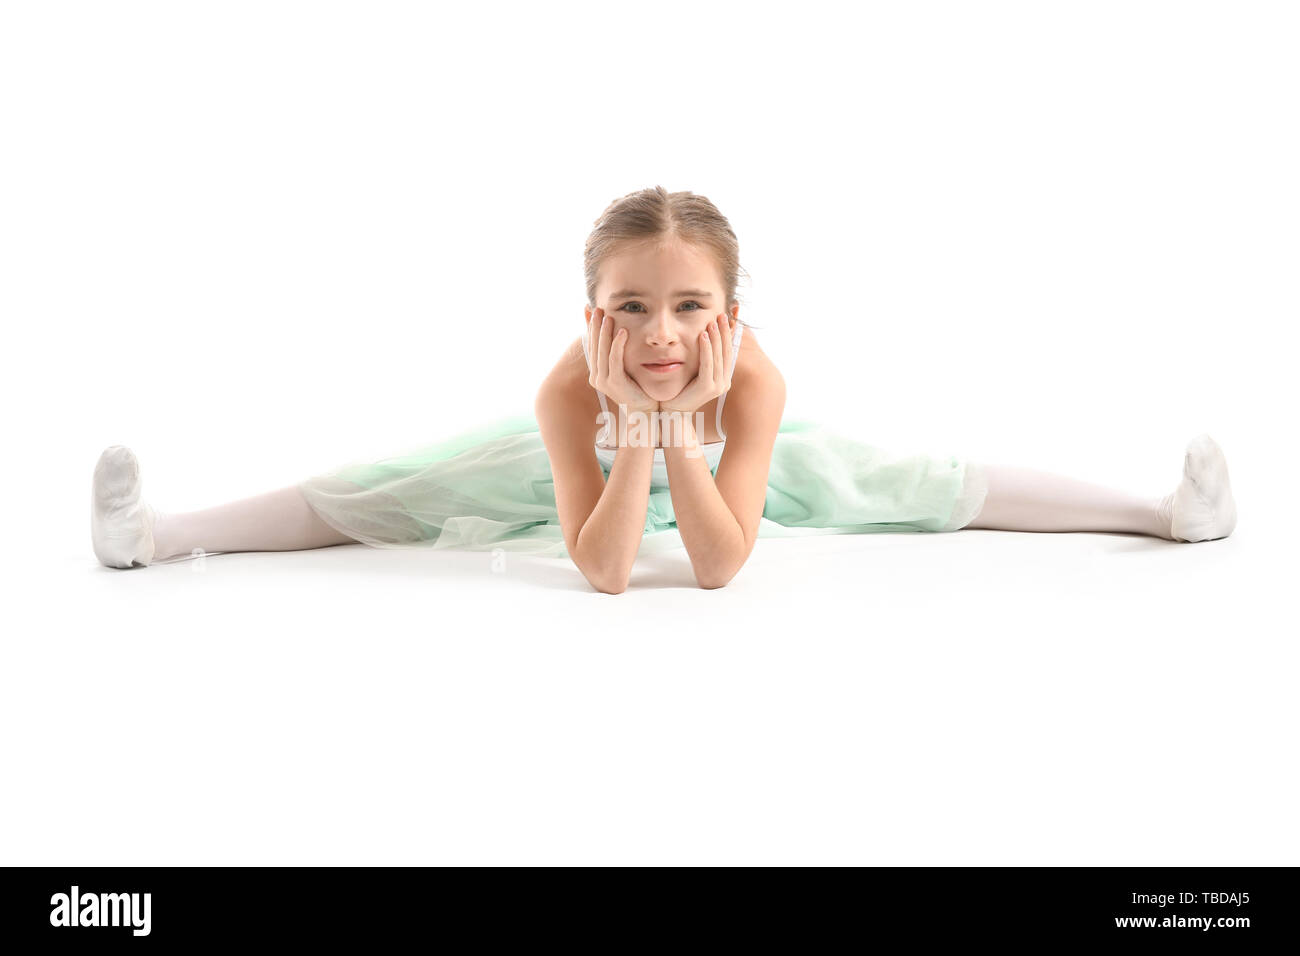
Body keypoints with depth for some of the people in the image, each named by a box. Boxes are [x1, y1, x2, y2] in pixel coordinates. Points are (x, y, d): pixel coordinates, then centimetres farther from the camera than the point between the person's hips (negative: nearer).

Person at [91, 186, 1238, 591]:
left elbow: (721, 566, -37)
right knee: (400, 493, -9)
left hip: (723, 449, 1)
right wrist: (635, 428, -49)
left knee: (912, 486, -7)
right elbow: (603, 574, -38)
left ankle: (1163, 511, 6)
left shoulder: (753, 380, -40)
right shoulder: (569, 387, -40)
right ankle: (162, 535, 0)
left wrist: (683, 425, -48)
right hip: (600, 448, 0)